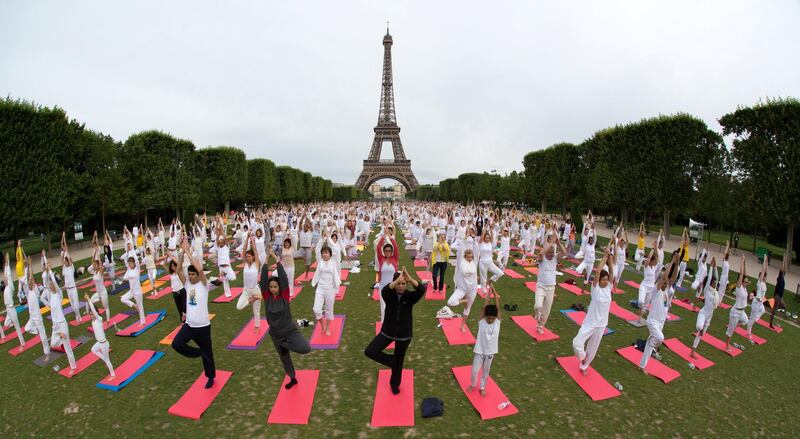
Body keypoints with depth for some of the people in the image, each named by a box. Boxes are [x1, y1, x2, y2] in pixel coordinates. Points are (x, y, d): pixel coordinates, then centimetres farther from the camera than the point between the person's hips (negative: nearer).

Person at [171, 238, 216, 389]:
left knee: (207, 352, 8)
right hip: (189, 324, 5)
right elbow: (178, 270, -9)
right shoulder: (187, 284, 3)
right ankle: (198, 352, 14)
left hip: (202, 326, -5)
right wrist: (182, 252, -19)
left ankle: (211, 377, 30)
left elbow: (200, 269, -29)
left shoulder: (204, 284, -11)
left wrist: (188, 251, -25)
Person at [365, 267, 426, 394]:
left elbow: (422, 289, -35)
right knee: (369, 352, -10)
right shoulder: (390, 295, -14)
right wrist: (397, 280, -57)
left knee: (399, 361, 16)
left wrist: (410, 279, -53)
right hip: (387, 331, 1)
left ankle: (395, 383, 45)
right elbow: (384, 290, -39)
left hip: (404, 334, 0)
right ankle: (391, 361, 15)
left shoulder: (410, 296, -13)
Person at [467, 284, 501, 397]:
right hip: (479, 351, -1)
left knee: (485, 371, 17)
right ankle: (472, 385, 36)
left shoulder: (497, 321, -9)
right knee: (474, 370, 8)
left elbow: (497, 308, -19)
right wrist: (488, 293, -24)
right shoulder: (481, 321, -14)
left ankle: (482, 387, 40)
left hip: (490, 352, 2)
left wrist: (494, 293, -23)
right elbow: (484, 307, -23)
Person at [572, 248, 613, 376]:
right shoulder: (595, 288, -12)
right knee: (577, 343, -17)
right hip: (589, 323, -4)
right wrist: (604, 257, -20)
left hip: (601, 324, 4)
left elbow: (611, 273, -13)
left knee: (592, 348, 15)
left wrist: (609, 259, -18)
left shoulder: (608, 287, 0)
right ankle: (583, 357, 17)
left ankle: (584, 366, 38)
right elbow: (597, 271, -25)